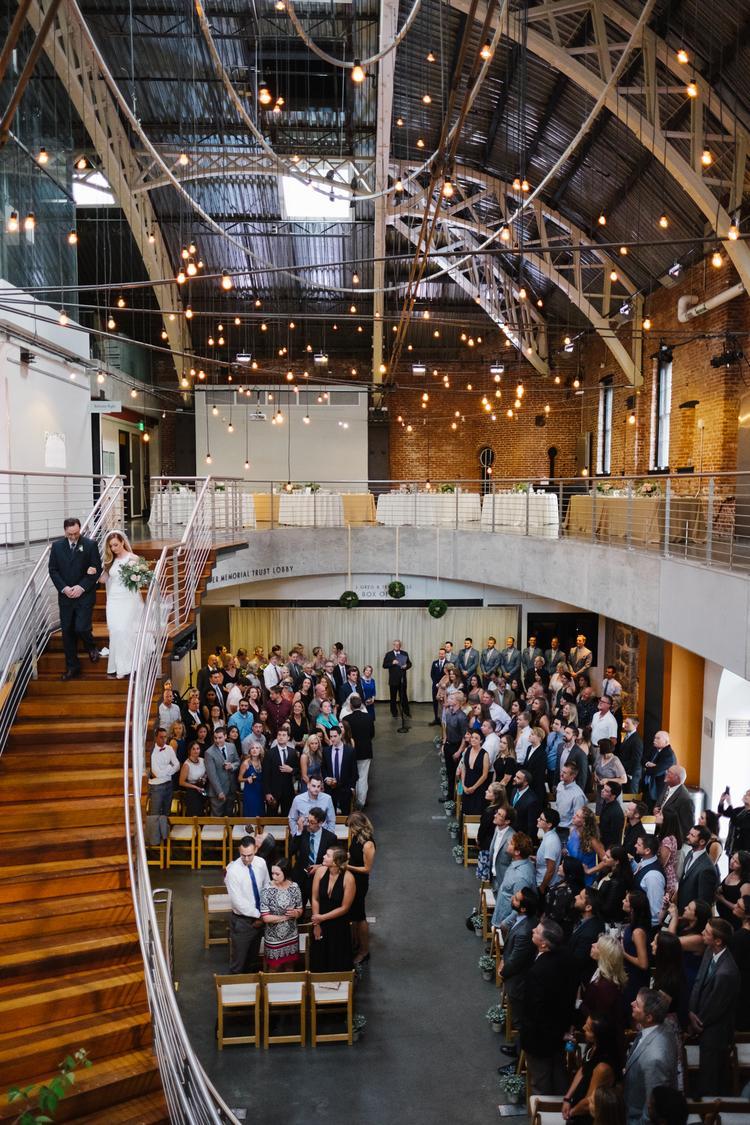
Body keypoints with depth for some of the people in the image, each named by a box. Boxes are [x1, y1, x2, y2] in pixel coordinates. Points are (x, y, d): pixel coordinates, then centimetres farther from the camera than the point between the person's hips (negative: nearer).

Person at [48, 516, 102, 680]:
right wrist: (64, 588, -9)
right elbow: (53, 570, 4)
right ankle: (72, 667, 19)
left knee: (81, 628, -13)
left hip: (85, 595, -3)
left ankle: (91, 647, 21)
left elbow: (97, 569, -5)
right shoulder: (56, 546, 5)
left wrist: (82, 587, -14)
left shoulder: (90, 545, -4)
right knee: (67, 632, 7)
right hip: (65, 596, 3)